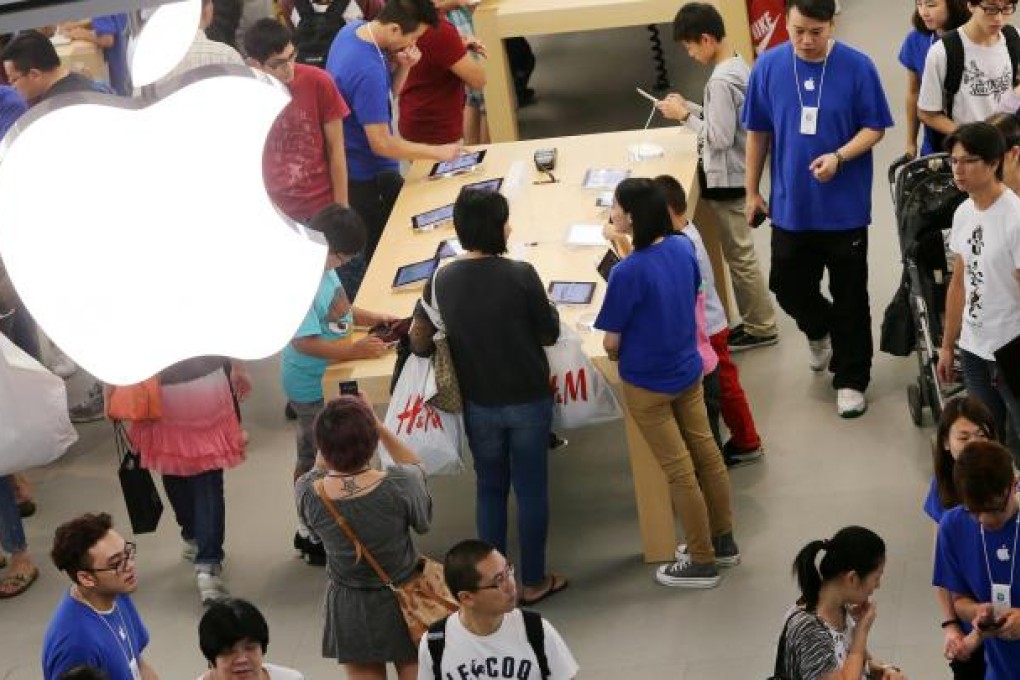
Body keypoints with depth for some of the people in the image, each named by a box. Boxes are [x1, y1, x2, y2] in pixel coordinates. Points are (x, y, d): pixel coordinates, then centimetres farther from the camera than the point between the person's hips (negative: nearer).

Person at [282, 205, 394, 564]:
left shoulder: (325, 267, -2)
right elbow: (304, 341, -31)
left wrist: (371, 318, 0)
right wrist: (354, 351, -28)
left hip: (331, 378, 9)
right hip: (312, 388, -9)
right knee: (313, 460, 7)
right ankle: (310, 536, 22)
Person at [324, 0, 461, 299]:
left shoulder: (354, 29, -4)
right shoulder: (367, 71, -34)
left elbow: (391, 90, 9)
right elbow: (382, 144, -29)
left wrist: (403, 66, -12)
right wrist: (438, 152, -20)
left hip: (351, 165, 9)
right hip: (366, 177, -9)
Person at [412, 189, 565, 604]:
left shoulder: (443, 280, -9)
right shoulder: (520, 276, -20)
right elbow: (549, 334, -9)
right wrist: (547, 308, 10)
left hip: (478, 403, 3)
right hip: (528, 400, -3)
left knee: (489, 487, 18)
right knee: (531, 489, 11)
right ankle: (533, 582, 20)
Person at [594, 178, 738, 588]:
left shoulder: (628, 273, -28)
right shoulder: (683, 247, -8)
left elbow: (612, 343, -18)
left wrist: (615, 355, 4)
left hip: (647, 384, -7)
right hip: (688, 369, 7)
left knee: (679, 470, 5)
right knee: (706, 452, 19)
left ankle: (702, 562, 18)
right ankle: (723, 540, 35)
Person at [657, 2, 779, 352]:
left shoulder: (721, 80, -25)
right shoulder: (737, 66, 6)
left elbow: (720, 137, -25)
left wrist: (684, 116, -17)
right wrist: (691, 107, 7)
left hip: (726, 179, -10)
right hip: (733, 175, 10)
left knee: (740, 255, 2)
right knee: (739, 253, 17)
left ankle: (761, 328, 11)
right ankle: (755, 320, 25)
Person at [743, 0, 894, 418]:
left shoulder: (857, 67, -14)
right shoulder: (768, 67, -7)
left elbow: (875, 128, -6)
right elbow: (758, 133, 3)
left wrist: (839, 157, -24)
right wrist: (752, 192, 7)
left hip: (845, 208, -2)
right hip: (790, 206, 2)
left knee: (849, 297, 8)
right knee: (788, 287, 13)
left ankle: (851, 380, 25)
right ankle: (818, 330, 46)